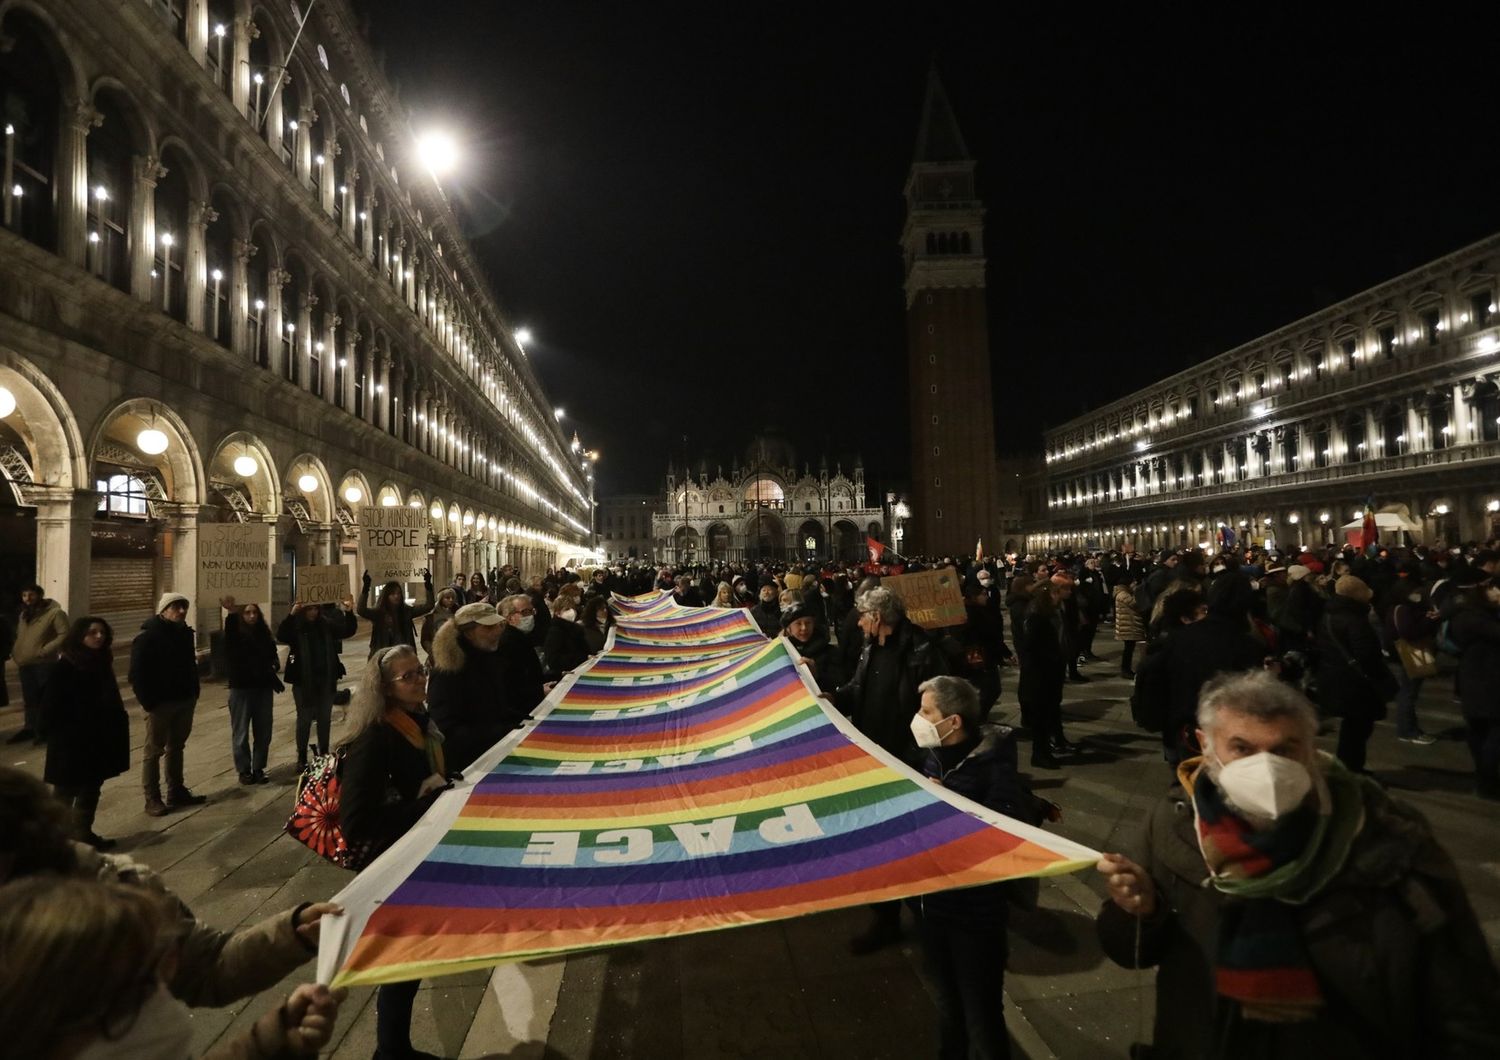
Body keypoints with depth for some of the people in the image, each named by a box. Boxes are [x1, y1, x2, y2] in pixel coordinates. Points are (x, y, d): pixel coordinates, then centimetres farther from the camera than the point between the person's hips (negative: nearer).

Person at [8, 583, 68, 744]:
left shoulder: (55, 613, -11)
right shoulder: (23, 615, 14)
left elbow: (64, 635, -18)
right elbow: (19, 637, 24)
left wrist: (45, 650, -22)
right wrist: (16, 654, 9)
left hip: (44, 664, -7)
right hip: (25, 665, 7)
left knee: (45, 698, 0)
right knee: (29, 699, 15)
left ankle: (44, 730, 9)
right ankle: (30, 728, 25)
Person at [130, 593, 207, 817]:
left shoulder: (185, 632, 9)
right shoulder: (148, 636, -12)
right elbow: (137, 673, -15)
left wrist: (193, 693, 10)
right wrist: (148, 702, -18)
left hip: (185, 700, 7)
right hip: (160, 703, -7)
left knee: (176, 747, 15)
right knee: (154, 751, 1)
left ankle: (177, 791, 23)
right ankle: (152, 799, 7)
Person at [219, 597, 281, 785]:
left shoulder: (264, 634, 6)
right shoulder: (236, 633, -7)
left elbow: (273, 655, 16)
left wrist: (273, 664, -8)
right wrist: (231, 613, -53)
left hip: (264, 688, 4)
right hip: (241, 689, -4)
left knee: (263, 732, 8)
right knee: (241, 733, 5)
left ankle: (258, 769, 19)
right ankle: (244, 770, 15)